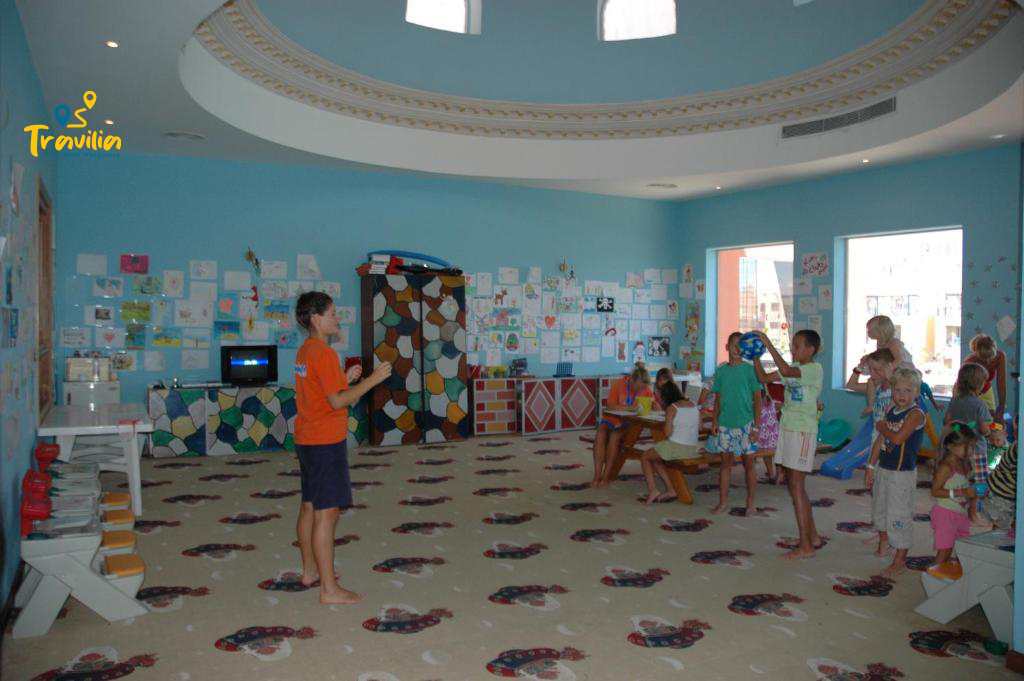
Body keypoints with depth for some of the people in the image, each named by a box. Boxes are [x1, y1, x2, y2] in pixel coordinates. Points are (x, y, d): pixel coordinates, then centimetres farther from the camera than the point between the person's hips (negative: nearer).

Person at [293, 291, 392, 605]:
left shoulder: (305, 351, 12)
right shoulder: (325, 354, -18)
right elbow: (337, 401, -22)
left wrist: (345, 379, 12)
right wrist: (372, 379, -18)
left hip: (307, 440, 10)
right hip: (326, 442, -10)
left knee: (310, 507, 18)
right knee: (327, 513, -6)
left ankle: (310, 570, 31)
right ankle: (329, 589, -2)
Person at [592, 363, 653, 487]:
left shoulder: (646, 389, -3)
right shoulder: (619, 384, -11)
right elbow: (609, 406, -21)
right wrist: (630, 408, -33)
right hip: (611, 419, 0)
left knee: (615, 436, -31)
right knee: (600, 435, -31)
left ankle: (605, 476, -25)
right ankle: (597, 476, -30)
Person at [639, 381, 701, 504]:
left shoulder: (671, 409, -10)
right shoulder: (694, 406, 8)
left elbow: (668, 433, -15)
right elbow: (699, 427, 14)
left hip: (675, 447, -7)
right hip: (692, 449, 7)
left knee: (644, 457, 15)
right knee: (656, 459, 27)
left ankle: (652, 490, 5)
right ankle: (670, 490, 19)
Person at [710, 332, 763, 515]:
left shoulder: (750, 370, -4)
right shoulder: (721, 371, 5)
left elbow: (758, 399, -4)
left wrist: (757, 426, -9)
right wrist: (714, 421, 3)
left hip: (745, 424, -3)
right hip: (725, 424, 3)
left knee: (749, 464, 5)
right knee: (725, 462, 10)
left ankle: (750, 503, 17)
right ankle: (723, 502, 19)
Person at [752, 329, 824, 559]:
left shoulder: (815, 369, -13)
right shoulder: (794, 368, 12)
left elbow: (786, 371, -31)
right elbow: (764, 378, 14)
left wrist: (768, 344, -26)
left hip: (803, 432, -9)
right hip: (787, 428, 9)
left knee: (796, 486, -7)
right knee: (795, 485, 13)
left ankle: (806, 546, 0)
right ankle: (813, 536, 26)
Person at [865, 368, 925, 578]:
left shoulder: (916, 413, -16)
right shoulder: (891, 410, 7)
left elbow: (898, 438, -28)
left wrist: (882, 427, -9)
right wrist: (871, 467, 10)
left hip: (902, 473, -8)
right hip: (883, 468, 8)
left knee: (899, 516, -2)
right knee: (879, 509, 23)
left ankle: (900, 561, 11)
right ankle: (884, 542, 45)